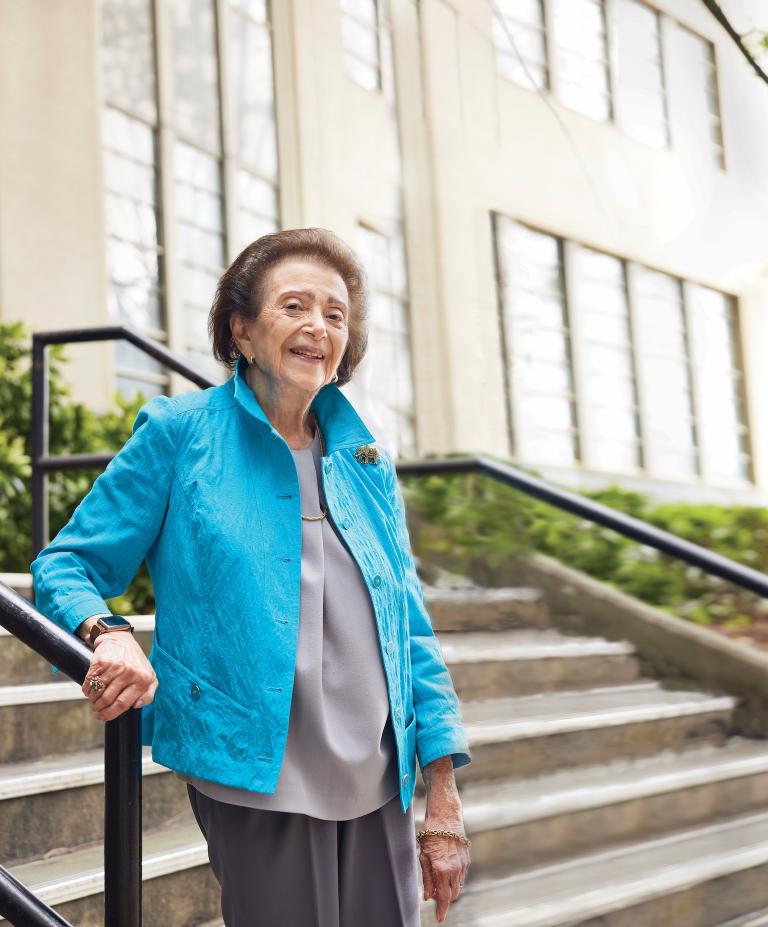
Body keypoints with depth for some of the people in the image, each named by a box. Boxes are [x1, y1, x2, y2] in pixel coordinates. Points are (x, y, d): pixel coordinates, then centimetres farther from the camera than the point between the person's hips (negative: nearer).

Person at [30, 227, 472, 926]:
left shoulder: (367, 461, 11)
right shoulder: (177, 432, -1)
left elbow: (410, 628, 12)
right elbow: (68, 565, 1)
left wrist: (443, 795, 7)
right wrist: (107, 634, -22)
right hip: (255, 780, -4)